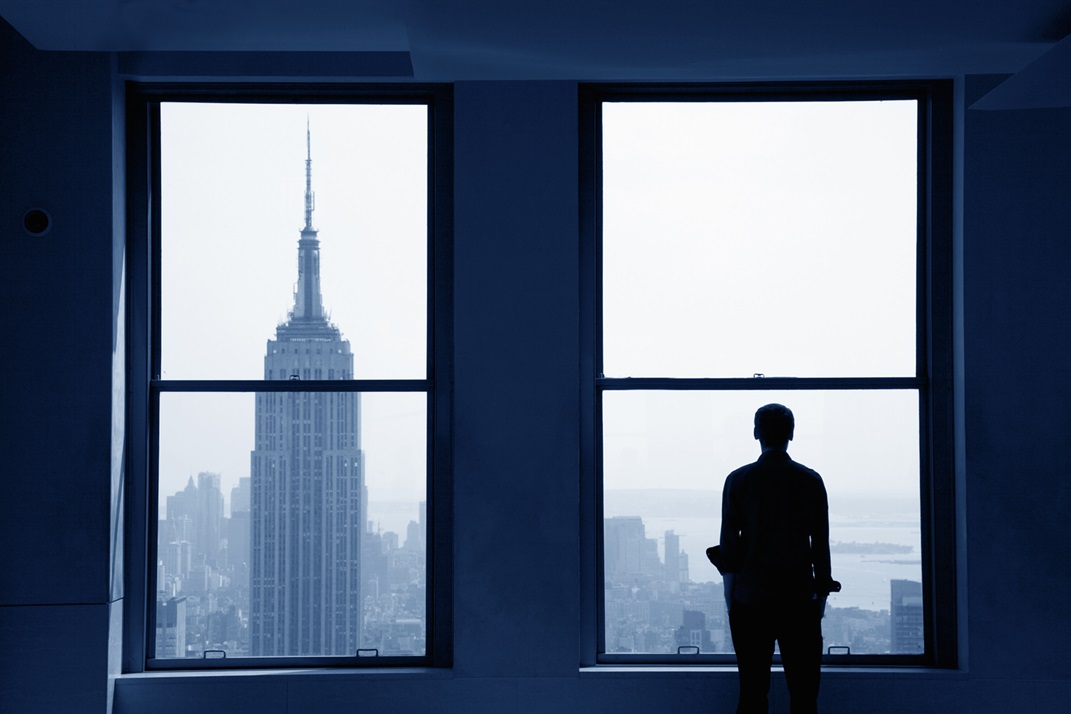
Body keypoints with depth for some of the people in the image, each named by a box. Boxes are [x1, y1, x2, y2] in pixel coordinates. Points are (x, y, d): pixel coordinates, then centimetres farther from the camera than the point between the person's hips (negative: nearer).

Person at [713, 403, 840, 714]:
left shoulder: (738, 480, -1)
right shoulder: (811, 481, 2)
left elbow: (728, 543, -1)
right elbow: (820, 544, 3)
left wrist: (730, 596, 10)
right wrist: (822, 592, 11)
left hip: (750, 599, 0)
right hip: (799, 600, 0)